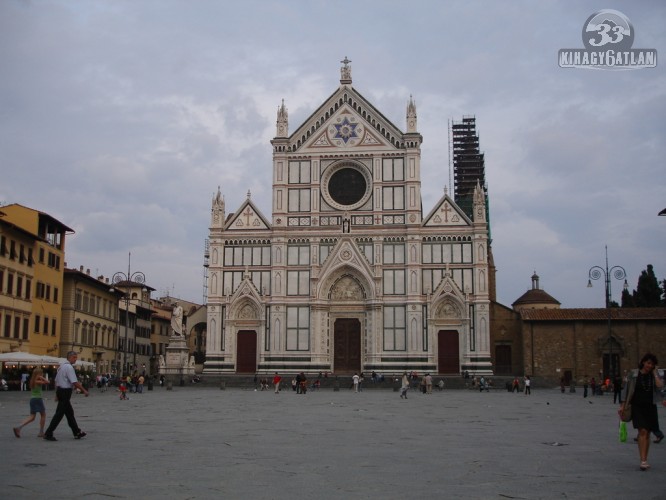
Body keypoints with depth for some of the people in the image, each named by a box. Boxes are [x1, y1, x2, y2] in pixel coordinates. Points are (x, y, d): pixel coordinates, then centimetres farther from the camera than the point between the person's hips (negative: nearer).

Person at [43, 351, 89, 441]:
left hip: (60, 390, 10)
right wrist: (84, 390, -13)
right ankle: (48, 434, -3)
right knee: (59, 413, -5)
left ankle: (77, 432, 22)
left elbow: (56, 381, 17)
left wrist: (57, 394, 22)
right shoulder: (69, 367, -16)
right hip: (65, 392, -10)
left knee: (69, 412, 15)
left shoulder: (61, 366, 13)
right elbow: (75, 382, -21)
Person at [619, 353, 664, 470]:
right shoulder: (634, 374, -2)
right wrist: (623, 405, 2)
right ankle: (643, 461, -21)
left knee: (647, 434, 9)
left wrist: (654, 372, -8)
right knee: (642, 431, -16)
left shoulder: (654, 375, 5)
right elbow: (628, 391, 3)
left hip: (650, 407, 3)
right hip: (637, 406, -3)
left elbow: (660, 385, -15)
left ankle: (645, 460, 20)